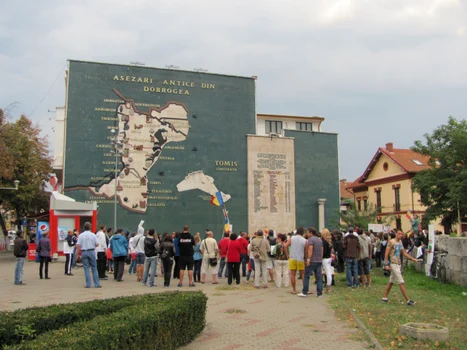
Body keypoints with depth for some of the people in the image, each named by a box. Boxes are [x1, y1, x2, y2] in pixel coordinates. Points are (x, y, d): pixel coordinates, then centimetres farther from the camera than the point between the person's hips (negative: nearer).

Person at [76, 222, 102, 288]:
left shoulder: (81, 235, -2)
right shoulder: (93, 235, -3)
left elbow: (78, 245, -7)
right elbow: (97, 244, -1)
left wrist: (78, 253, 3)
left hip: (84, 252, 1)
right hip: (91, 251, 0)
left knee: (86, 268, 6)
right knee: (94, 268, 6)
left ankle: (88, 284, 6)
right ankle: (96, 284, 6)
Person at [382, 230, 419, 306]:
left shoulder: (400, 242, 13)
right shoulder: (391, 242, -11)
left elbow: (404, 253, 16)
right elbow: (386, 254, -12)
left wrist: (413, 259, 6)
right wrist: (386, 264, -17)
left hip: (398, 264, 8)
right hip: (393, 263, -8)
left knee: (391, 282, 12)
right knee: (401, 282, -8)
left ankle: (384, 297, 19)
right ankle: (408, 300, -6)